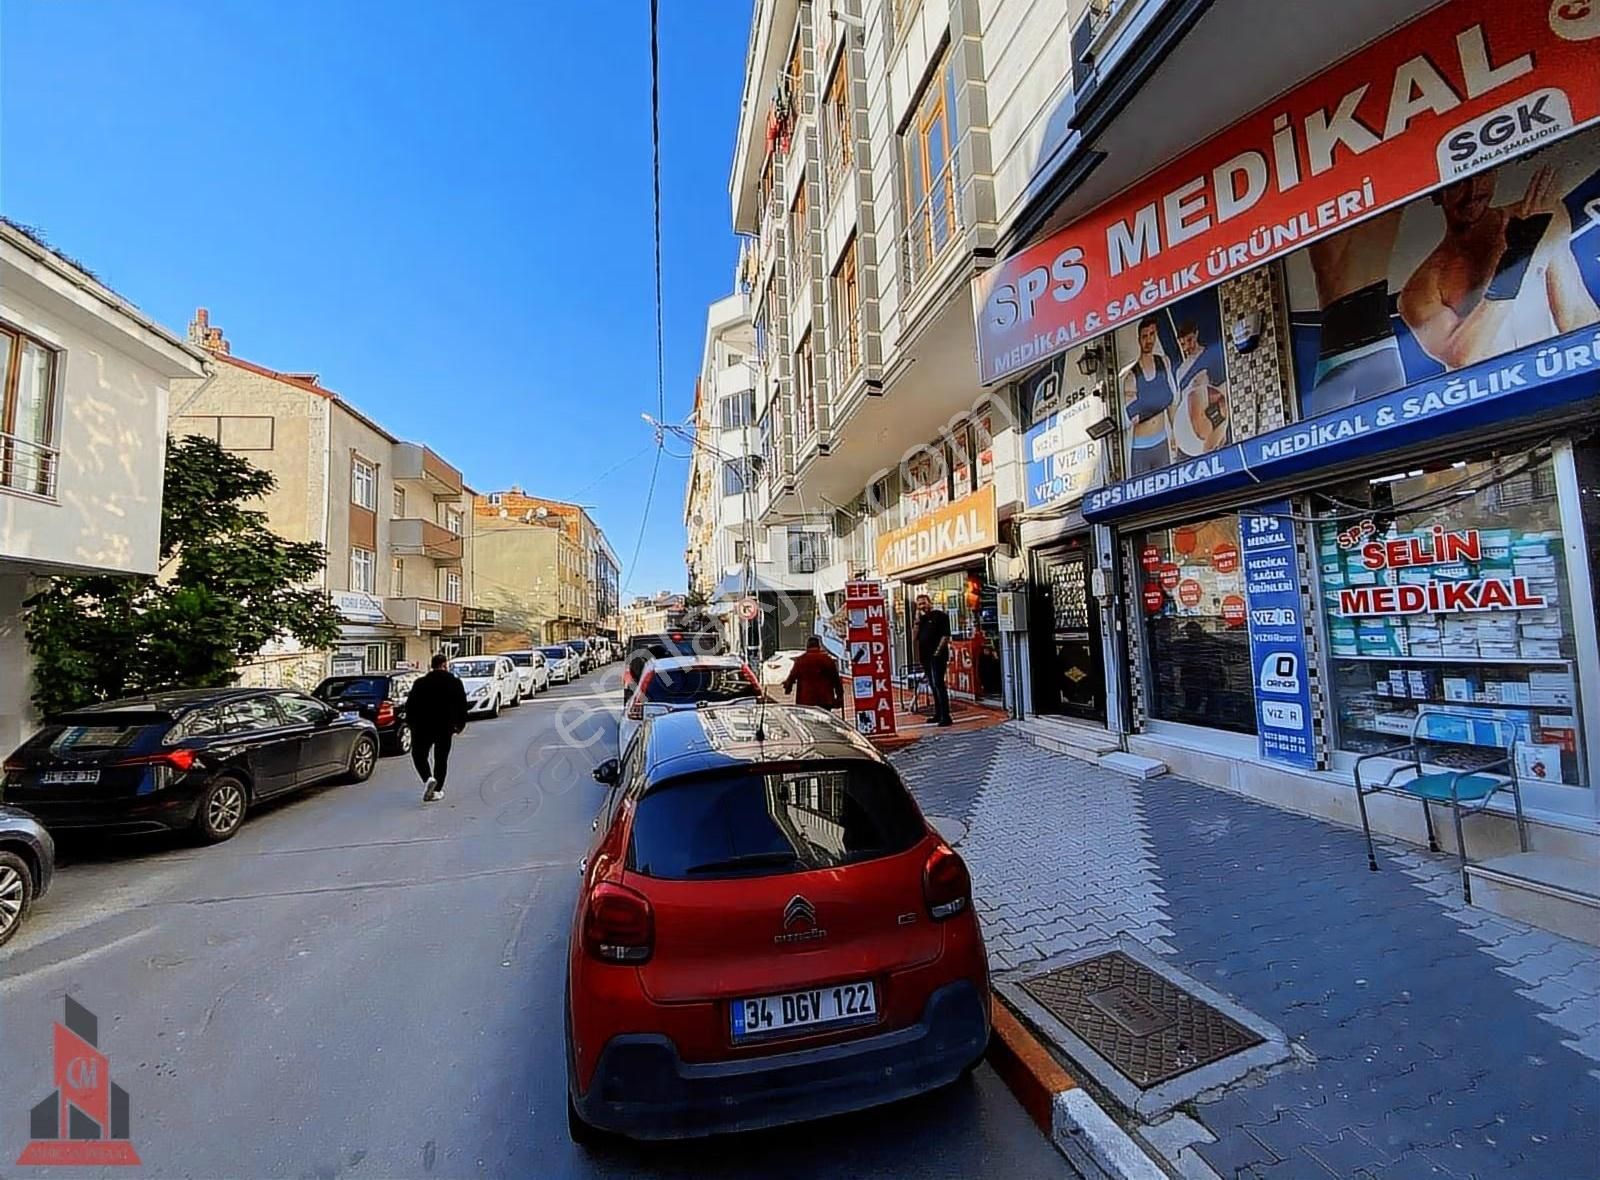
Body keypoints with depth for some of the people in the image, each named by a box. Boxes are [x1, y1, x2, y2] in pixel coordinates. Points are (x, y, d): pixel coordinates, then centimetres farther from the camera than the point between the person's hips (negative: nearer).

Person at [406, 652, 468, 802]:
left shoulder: (420, 683, -3)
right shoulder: (455, 682, -1)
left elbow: (410, 704, -1)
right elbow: (462, 705, 2)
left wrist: (411, 723, 11)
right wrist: (460, 724, 13)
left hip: (423, 727, -1)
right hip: (446, 727, 1)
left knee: (418, 755, 12)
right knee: (441, 759, 12)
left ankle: (428, 778, -12)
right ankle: (437, 789, 14)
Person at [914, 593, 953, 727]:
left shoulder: (940, 615, -3)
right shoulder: (922, 618, 17)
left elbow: (946, 635, -11)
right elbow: (916, 636, 9)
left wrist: (938, 651, -16)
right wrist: (917, 619, 2)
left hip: (937, 656, -7)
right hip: (925, 656, 7)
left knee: (938, 684, -12)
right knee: (933, 685, 12)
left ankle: (945, 716, -10)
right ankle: (938, 714, 19)